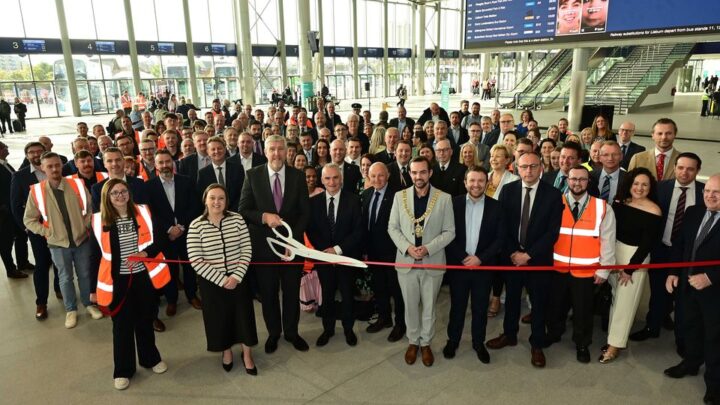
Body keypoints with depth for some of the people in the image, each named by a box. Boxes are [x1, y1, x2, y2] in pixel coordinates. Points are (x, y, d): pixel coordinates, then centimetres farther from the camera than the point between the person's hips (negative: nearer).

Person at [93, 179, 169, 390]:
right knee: (122, 324, 11)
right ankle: (123, 370, 28)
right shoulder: (99, 220, -6)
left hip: (144, 276, 1)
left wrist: (145, 253, -23)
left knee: (145, 320, 17)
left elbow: (159, 239, -3)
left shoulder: (143, 212, -3)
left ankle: (150, 358, 38)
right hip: (118, 281, -1)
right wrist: (93, 287, 1)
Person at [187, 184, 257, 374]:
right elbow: (195, 261, -14)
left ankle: (247, 354, 33)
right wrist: (221, 279, -16)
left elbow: (247, 250, -6)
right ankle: (226, 350, 41)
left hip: (238, 278, 1)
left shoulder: (237, 219, -7)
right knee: (219, 317, 14)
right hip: (212, 282, -1)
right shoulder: (196, 225, -11)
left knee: (243, 315, 10)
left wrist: (236, 276, -15)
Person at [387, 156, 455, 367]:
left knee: (429, 306, 13)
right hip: (406, 261, 1)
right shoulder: (400, 196, -1)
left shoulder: (444, 198, -6)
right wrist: (407, 247, -15)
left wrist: (428, 248, -18)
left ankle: (426, 343, 33)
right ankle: (413, 341, 34)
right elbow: (392, 227, 1)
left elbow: (449, 232, -5)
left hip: (433, 262, -1)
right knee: (410, 306, 14)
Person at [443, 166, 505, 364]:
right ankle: (453, 340, 30)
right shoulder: (454, 203, -4)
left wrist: (480, 258, -13)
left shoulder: (495, 207, -3)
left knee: (480, 307, 12)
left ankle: (479, 343, 30)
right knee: (457, 306, 12)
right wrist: (464, 257, -12)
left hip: (484, 266, 0)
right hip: (458, 264, 0)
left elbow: (500, 238, -4)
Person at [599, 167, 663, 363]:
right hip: (614, 252, 4)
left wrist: (630, 269, -12)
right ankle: (612, 335, 30)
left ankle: (615, 344, 16)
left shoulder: (654, 212, -14)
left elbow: (647, 245, -13)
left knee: (625, 302, 5)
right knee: (614, 297, 15)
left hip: (636, 258, -4)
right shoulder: (619, 202, -2)